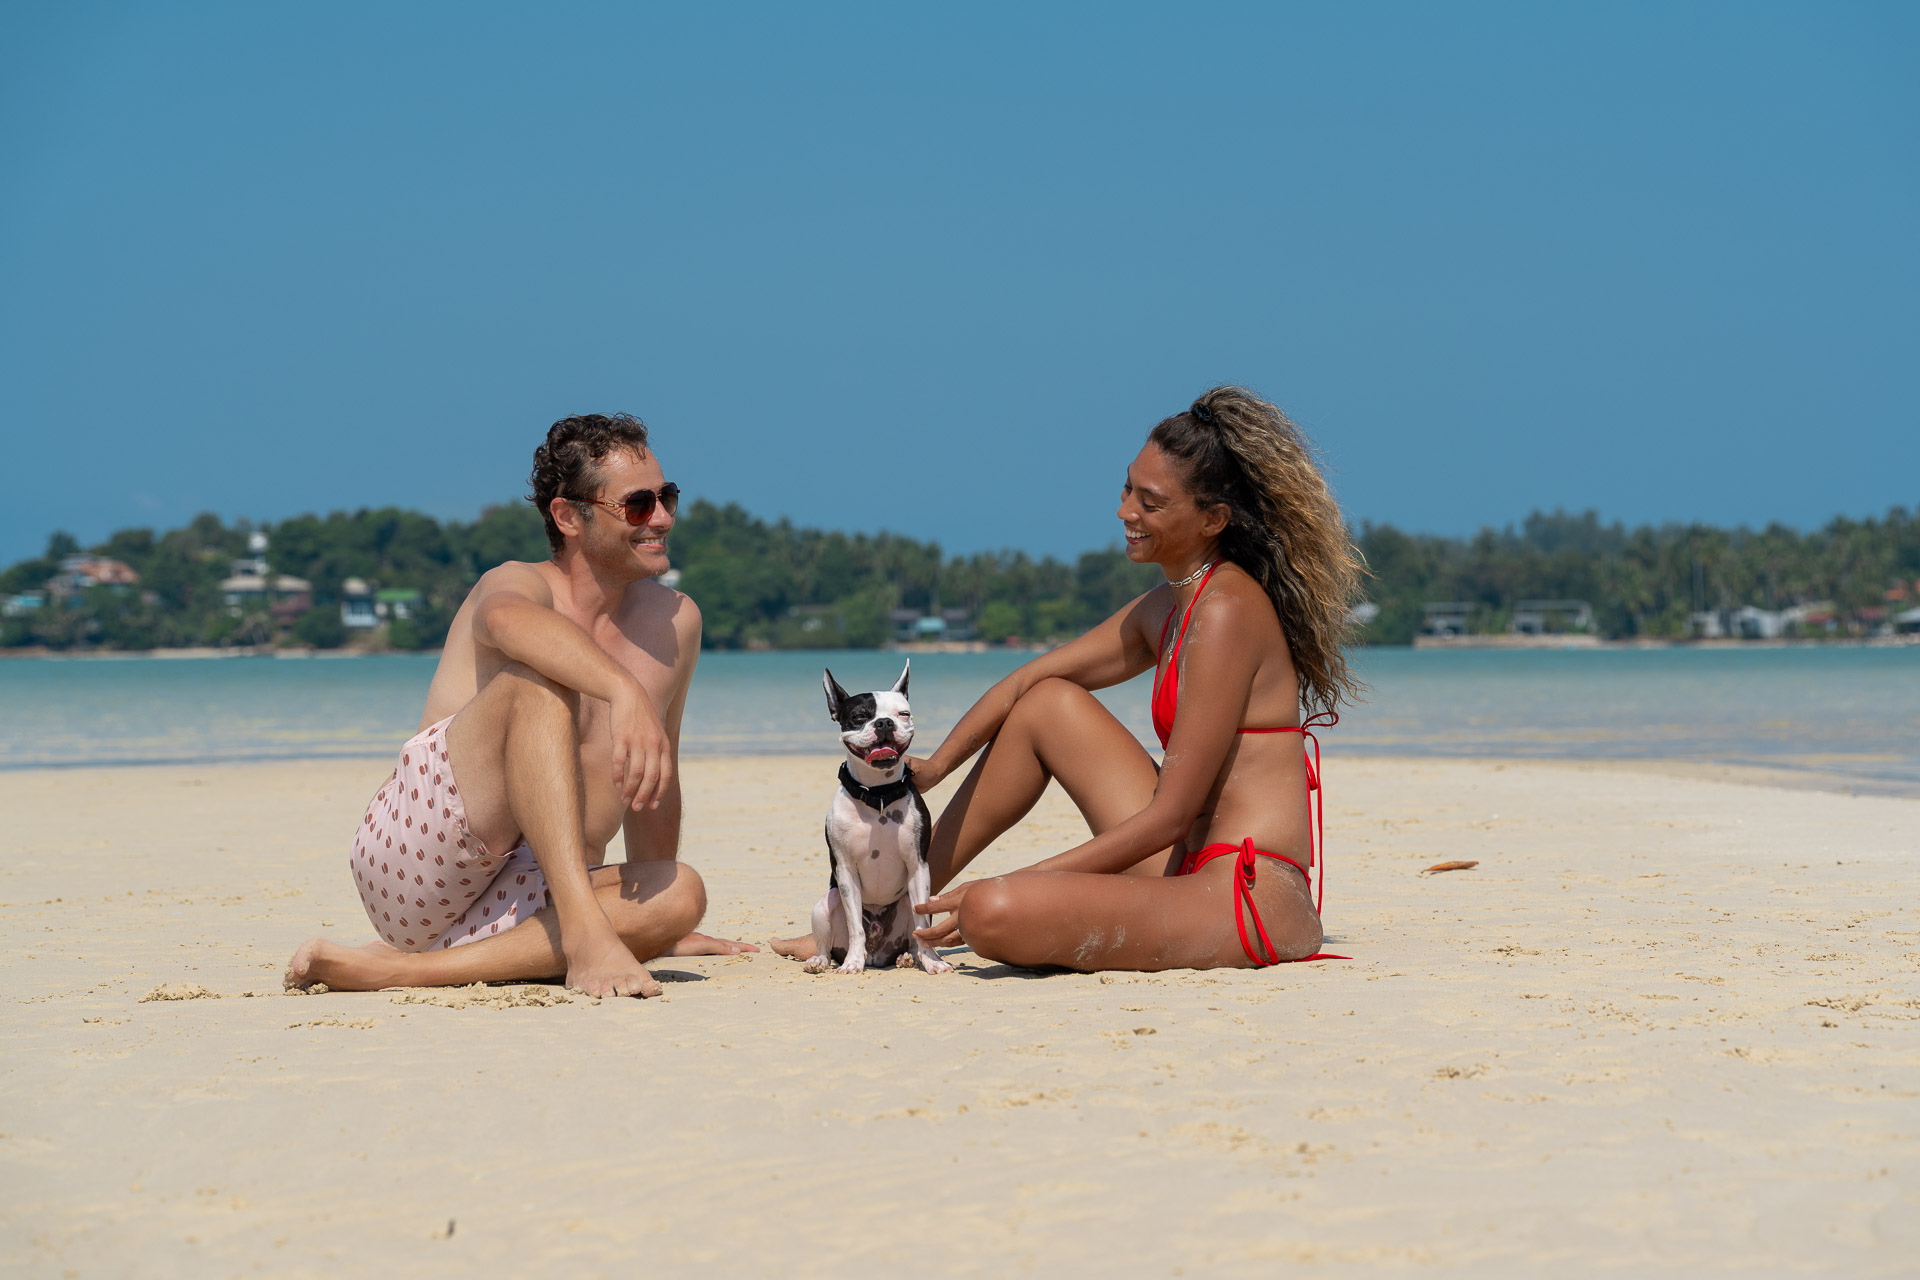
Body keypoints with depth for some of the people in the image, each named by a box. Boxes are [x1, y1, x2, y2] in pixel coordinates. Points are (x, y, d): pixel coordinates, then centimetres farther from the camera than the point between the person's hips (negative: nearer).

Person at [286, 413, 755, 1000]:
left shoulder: (674, 623, 12)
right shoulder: (521, 583, -6)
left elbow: (653, 786, 25)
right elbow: (507, 619, -34)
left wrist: (663, 928, 32)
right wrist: (624, 690, -50)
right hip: (407, 860, -6)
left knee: (681, 893, -26)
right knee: (538, 674, -26)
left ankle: (386, 969, -28)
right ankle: (583, 931, -39)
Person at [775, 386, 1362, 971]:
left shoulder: (1227, 610, -14)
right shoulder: (1168, 607, 15)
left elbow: (1169, 816, -16)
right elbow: (1027, 681, 19)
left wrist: (1009, 887, -15)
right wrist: (936, 764, 2)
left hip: (1250, 902, -10)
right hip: (1190, 872, 10)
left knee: (991, 913, -27)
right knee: (1047, 703, 15)